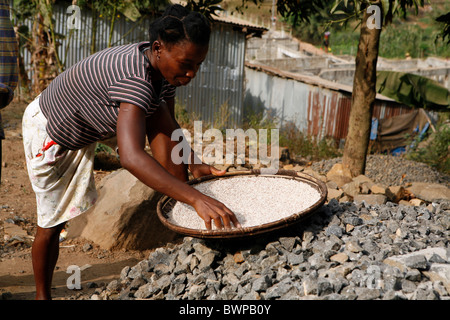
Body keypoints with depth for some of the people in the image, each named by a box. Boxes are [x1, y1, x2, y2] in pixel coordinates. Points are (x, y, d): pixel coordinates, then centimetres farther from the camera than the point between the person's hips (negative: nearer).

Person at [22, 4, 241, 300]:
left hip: (86, 130, 8)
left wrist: (192, 164, -16)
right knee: (53, 221, 1)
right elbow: (131, 156, -58)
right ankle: (42, 295, 26)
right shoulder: (135, 78, -44)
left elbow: (168, 126, 1)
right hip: (49, 129, -8)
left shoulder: (165, 67, -17)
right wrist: (196, 198, -65)